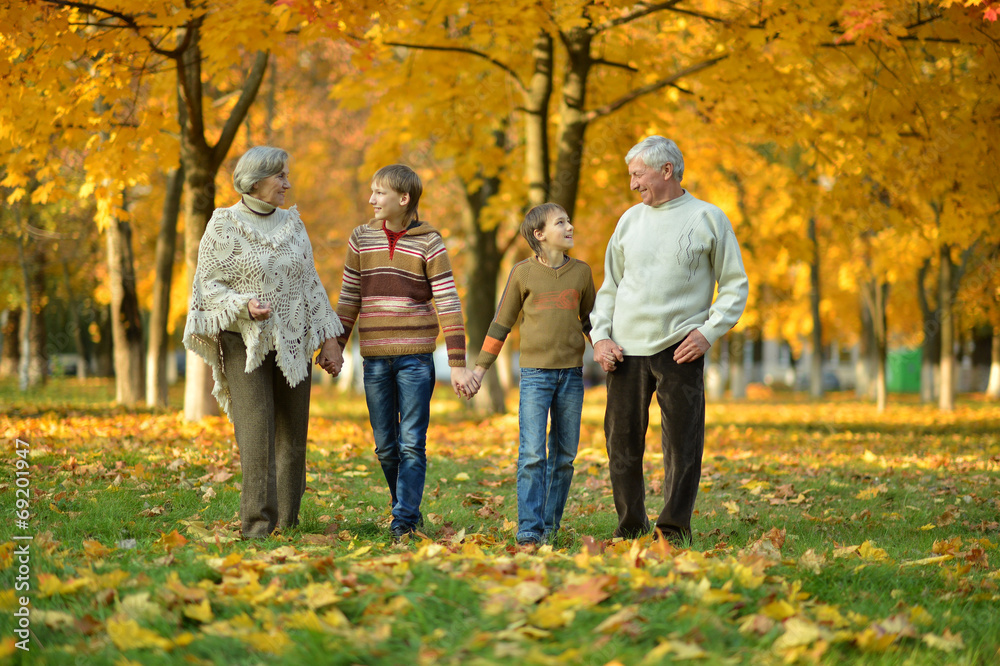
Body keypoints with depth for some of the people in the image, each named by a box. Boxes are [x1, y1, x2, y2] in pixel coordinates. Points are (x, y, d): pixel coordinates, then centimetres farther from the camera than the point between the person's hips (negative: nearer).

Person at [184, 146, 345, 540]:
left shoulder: (292, 224, 11)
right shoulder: (224, 227, -3)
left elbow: (311, 284, 14)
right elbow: (209, 286, -4)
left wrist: (329, 339, 9)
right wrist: (245, 305, -22)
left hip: (292, 344, 5)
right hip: (244, 342, -5)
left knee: (292, 434, 5)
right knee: (255, 433, -13)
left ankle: (286, 521, 15)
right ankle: (257, 522, -13)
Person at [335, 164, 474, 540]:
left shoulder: (429, 244, -2)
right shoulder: (362, 239, 8)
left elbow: (448, 304, -4)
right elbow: (349, 298, 15)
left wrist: (457, 364, -9)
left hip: (415, 356, -3)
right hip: (375, 358, 3)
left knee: (411, 444, -5)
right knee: (385, 447, 6)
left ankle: (404, 521, -4)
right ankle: (405, 507, 21)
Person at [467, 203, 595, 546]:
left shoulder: (581, 271, 9)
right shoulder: (523, 273, 2)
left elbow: (591, 321, 20)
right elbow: (501, 323, 8)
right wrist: (480, 367, 6)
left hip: (571, 373, 3)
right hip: (535, 373, -3)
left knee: (564, 456, 5)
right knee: (532, 454, -11)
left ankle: (550, 527, 13)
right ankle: (528, 529, -11)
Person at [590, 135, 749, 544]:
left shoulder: (708, 219, 3)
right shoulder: (630, 220, 13)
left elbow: (735, 285, 4)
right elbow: (609, 286, 18)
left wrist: (709, 331, -9)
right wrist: (600, 337, 4)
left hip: (679, 351, -4)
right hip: (625, 351, 4)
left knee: (682, 444, -4)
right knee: (623, 442, 5)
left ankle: (674, 529, 3)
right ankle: (630, 526, 16)